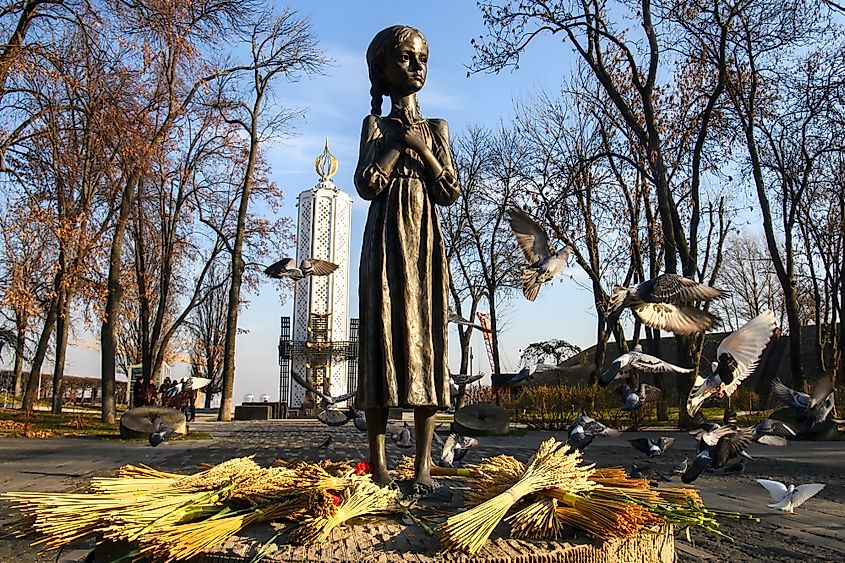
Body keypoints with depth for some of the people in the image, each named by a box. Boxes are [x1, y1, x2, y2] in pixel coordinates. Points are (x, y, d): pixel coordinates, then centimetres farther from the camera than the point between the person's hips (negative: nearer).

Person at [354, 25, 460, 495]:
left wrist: (423, 149, -2)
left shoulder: (437, 128, 18)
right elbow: (366, 185, -5)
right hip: (387, 241, -2)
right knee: (384, 338, -9)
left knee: (427, 341, -5)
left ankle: (424, 462, -4)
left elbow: (450, 194, 7)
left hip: (427, 243, 2)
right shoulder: (376, 124, 11)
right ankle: (378, 461, -5)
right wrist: (399, 140, -3)